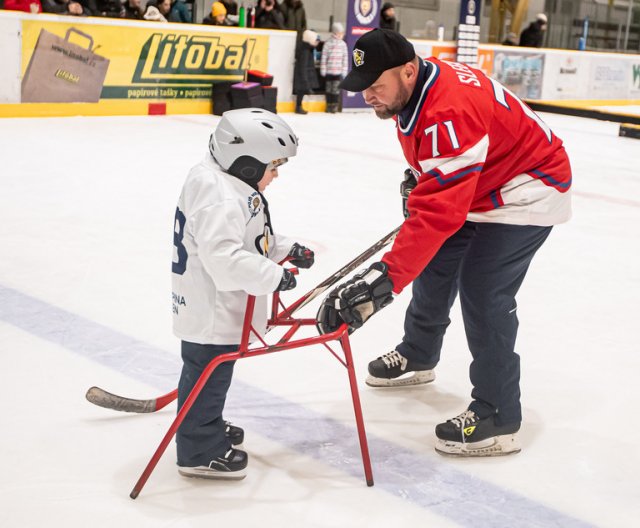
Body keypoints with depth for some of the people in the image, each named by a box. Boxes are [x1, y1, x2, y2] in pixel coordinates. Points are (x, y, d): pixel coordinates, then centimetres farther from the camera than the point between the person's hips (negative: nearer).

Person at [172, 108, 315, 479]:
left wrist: (287, 250, 12)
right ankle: (200, 452, 14)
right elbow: (224, 258, -36)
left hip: (221, 307, 11)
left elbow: (253, 238, 20)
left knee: (213, 372, 24)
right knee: (209, 371, 1)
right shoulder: (219, 198, -28)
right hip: (210, 310, -11)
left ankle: (209, 427, 42)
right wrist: (273, 276, -31)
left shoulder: (234, 187, 8)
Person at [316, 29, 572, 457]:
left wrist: (384, 279, -49)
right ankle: (417, 358, 39)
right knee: (435, 266, 16)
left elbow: (438, 214, -45)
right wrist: (418, 175, 9)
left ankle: (498, 418, -8)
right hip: (476, 185, 10)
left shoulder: (450, 112, -37)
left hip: (526, 191, -10)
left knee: (482, 292, -17)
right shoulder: (416, 86, -7)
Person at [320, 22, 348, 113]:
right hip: (328, 71, -1)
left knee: (336, 88, -2)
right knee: (328, 88, 7)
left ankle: (335, 105, 5)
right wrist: (323, 70, -5)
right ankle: (329, 105, 17)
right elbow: (324, 57, -3)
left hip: (338, 71, 1)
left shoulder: (343, 44, 4)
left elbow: (345, 58, 6)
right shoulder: (328, 43, -4)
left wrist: (344, 71, 2)